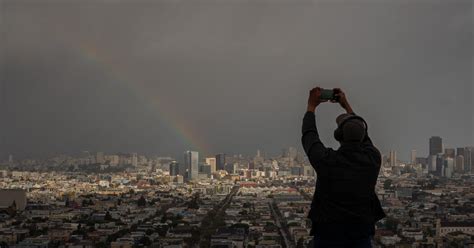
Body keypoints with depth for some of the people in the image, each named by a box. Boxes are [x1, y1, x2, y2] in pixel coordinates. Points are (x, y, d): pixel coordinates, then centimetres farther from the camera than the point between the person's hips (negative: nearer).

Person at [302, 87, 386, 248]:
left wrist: (311, 106, 18)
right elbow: (364, 138, 15)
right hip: (361, 235, 3)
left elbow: (309, 136, 4)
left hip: (328, 234, -2)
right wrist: (346, 105, 23)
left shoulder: (327, 160, -15)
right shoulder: (373, 159, -7)